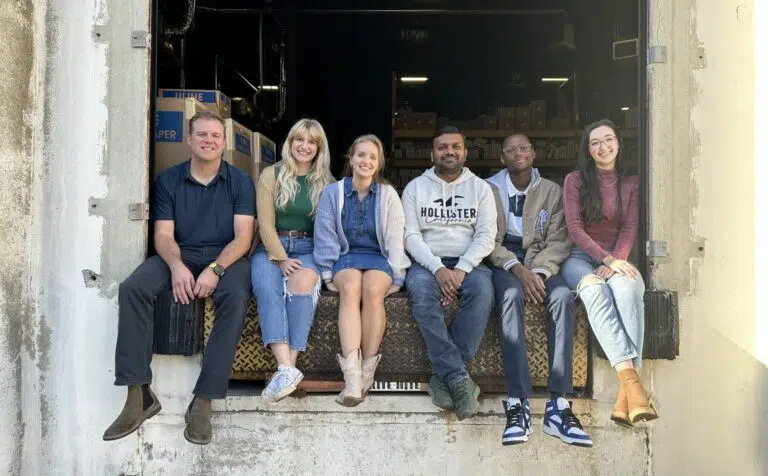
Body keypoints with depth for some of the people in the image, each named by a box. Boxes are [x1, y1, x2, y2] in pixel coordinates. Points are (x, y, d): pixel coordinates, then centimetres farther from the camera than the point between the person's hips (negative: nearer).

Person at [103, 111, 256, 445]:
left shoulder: (240, 182, 3)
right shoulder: (168, 180, 8)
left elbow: (243, 237, -6)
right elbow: (163, 235, 0)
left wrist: (215, 269, -24)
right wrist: (177, 267, -22)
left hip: (225, 257, -2)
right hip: (179, 255, 2)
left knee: (236, 298, -36)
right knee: (132, 289, -27)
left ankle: (203, 401, -31)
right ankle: (139, 395, -24)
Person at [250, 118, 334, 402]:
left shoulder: (326, 183, 12)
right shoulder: (271, 175, 8)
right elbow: (266, 224, 0)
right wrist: (281, 259, -13)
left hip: (310, 250, 0)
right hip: (272, 248, 0)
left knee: (303, 280, -35)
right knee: (267, 287, -33)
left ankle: (287, 367, -39)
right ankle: (287, 367, -47)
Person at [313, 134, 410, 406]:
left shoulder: (388, 194, 9)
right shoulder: (333, 192, 9)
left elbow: (395, 239, 3)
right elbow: (325, 237, 7)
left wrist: (395, 276, -6)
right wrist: (329, 272, -3)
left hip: (379, 258, 0)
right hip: (346, 258, 0)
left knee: (373, 290, -35)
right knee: (350, 287, -36)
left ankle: (368, 371, -30)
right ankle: (352, 376, -45)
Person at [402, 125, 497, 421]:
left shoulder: (480, 188, 12)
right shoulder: (415, 187, 11)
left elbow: (486, 235, 0)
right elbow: (411, 235, 0)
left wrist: (461, 269, -17)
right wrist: (438, 269, -17)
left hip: (468, 263, 1)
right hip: (427, 263, 0)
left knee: (482, 290, -34)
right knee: (422, 291, -35)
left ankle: (445, 376, -27)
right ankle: (459, 377, -33)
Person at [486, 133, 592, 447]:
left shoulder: (552, 191, 13)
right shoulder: (490, 189, 7)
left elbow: (558, 241, 4)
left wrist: (538, 272, -16)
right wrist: (518, 269, -19)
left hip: (541, 264, 2)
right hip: (504, 263, -2)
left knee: (563, 296, -32)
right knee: (511, 295, -36)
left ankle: (557, 405, -34)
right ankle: (518, 404, -40)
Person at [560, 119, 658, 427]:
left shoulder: (630, 183, 15)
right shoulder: (575, 180, 7)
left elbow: (630, 228, 4)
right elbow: (575, 228, -3)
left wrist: (615, 262, -15)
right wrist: (606, 259, -17)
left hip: (617, 258, 1)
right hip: (580, 258, -1)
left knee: (627, 288, -36)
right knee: (595, 290, -38)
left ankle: (625, 393, -45)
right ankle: (631, 378, -51)